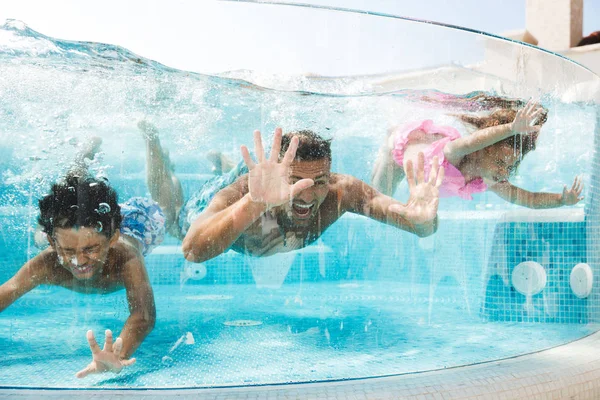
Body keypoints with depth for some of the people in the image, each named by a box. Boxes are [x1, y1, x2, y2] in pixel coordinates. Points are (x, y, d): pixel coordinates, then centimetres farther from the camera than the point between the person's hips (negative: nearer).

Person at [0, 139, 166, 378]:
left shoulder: (125, 258, -56)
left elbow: (144, 314, -70)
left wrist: (119, 354, -94)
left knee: (167, 208, 36)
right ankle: (91, 150, 62)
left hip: (137, 222, -2)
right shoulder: (46, 265, -47)